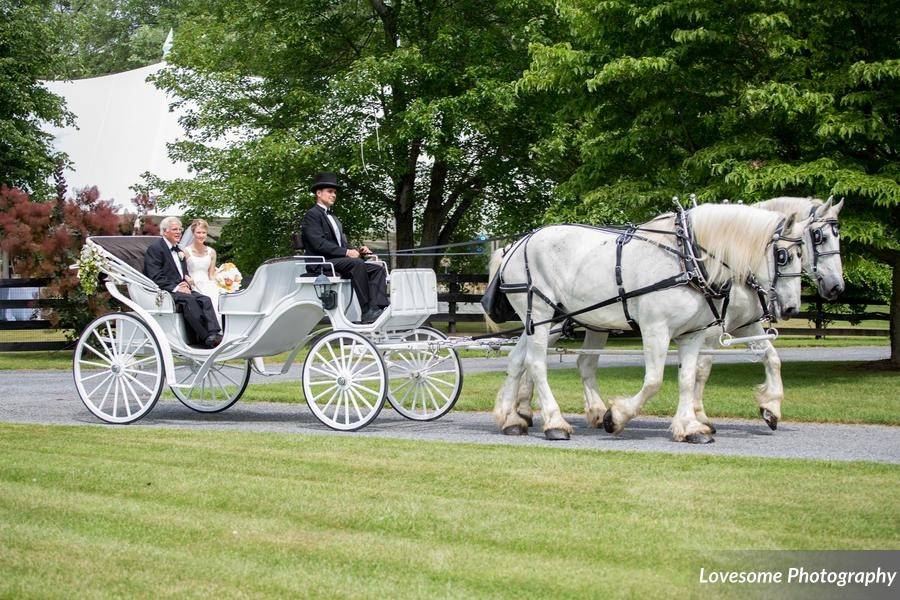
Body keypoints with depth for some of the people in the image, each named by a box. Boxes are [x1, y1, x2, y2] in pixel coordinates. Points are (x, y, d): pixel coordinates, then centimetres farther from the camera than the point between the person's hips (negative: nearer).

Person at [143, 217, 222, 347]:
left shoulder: (179, 251, 26)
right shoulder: (154, 249, -2)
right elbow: (155, 278, -11)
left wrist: (186, 285, 1)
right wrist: (175, 288, -19)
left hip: (181, 289, 7)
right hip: (165, 292, -7)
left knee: (205, 300, -21)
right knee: (189, 299, -34)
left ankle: (214, 334, -40)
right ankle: (205, 338, -40)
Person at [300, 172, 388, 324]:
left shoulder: (334, 218, 30)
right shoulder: (312, 215, -1)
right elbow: (319, 243, -15)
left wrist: (357, 250, 2)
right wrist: (346, 252, -20)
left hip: (341, 260, 9)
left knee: (378, 269, -9)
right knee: (357, 264, -34)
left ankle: (378, 308, -28)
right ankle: (367, 313, -38)